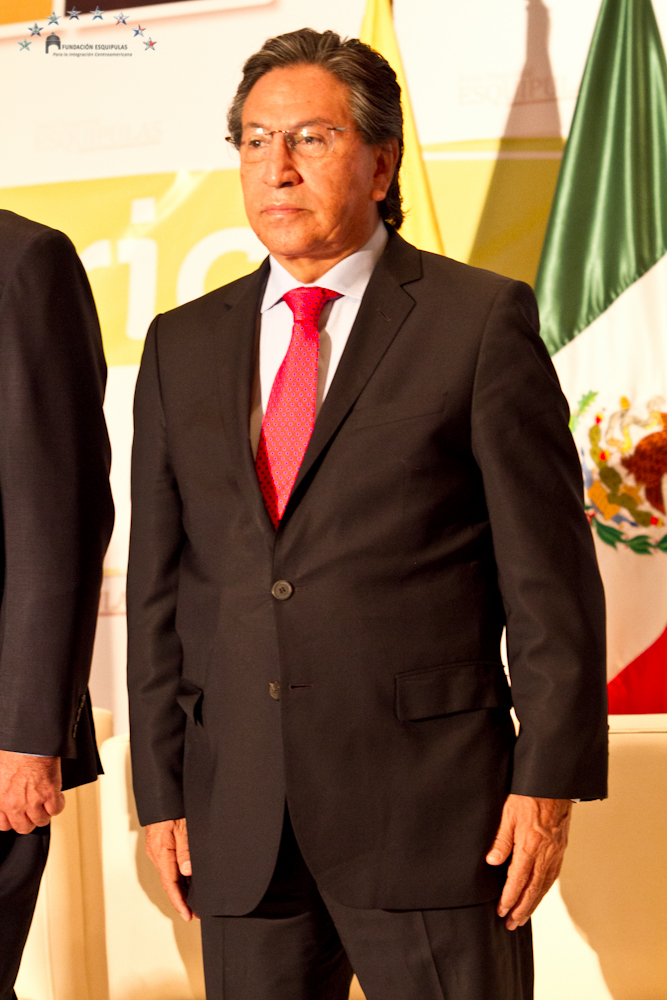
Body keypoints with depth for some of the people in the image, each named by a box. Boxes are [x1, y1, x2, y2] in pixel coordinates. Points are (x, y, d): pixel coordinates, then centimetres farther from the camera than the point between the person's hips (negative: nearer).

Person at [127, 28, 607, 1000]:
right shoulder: (183, 345, 12)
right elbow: (158, 582, 12)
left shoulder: (481, 320, 0)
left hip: (429, 810, -4)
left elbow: (549, 568, -3)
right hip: (239, 825, 4)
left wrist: (550, 778, -9)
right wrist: (161, 793, 7)